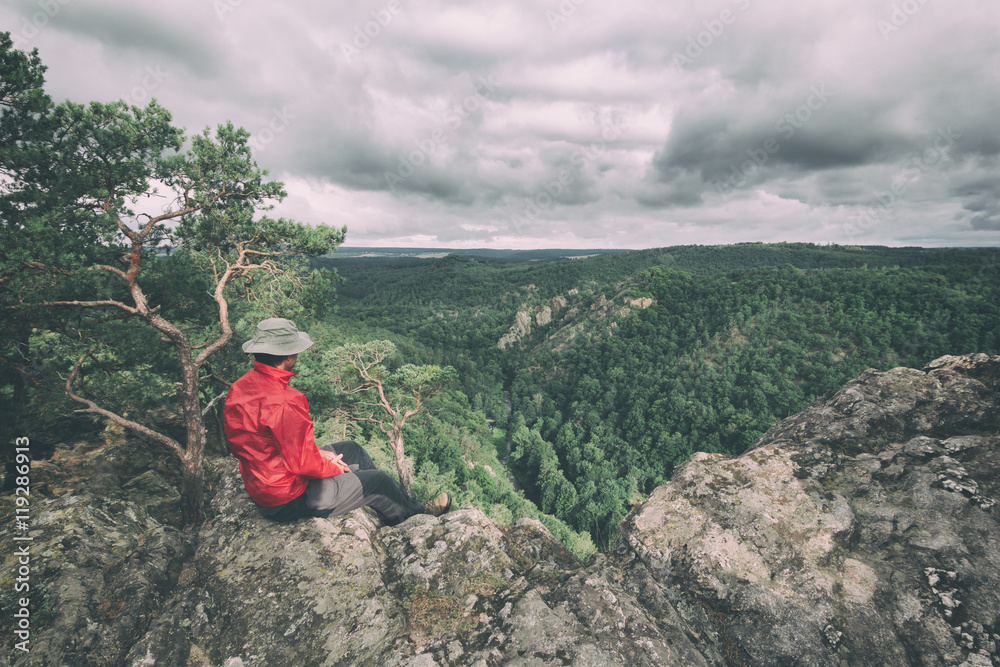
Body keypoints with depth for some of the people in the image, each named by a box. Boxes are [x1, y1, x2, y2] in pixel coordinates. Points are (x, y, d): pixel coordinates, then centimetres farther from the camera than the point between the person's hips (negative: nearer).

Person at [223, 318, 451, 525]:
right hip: (289, 500, -9)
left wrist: (315, 452, 5)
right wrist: (335, 468, -8)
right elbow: (304, 463, -28)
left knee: (351, 448, 22)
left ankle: (402, 501, 39)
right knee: (378, 481, 6)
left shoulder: (240, 386, -4)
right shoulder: (284, 402, -34)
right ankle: (415, 514, 37)